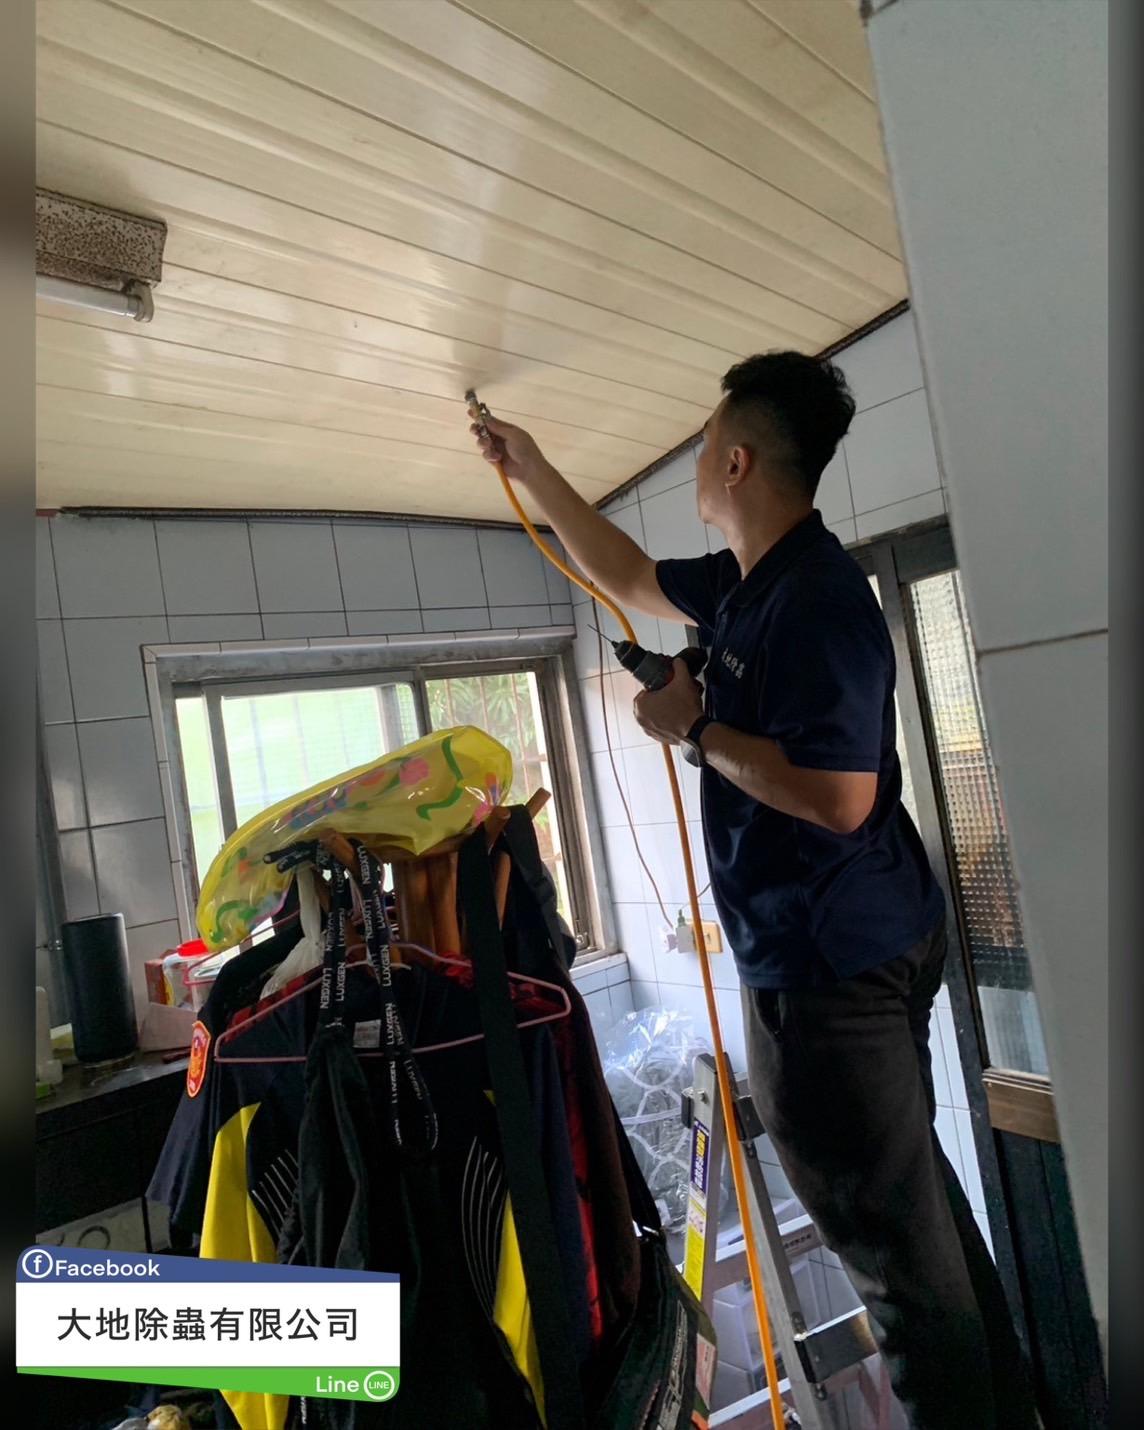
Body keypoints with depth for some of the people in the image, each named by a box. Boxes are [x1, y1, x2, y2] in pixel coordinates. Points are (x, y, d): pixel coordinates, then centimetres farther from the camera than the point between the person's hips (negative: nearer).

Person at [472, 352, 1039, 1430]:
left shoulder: (816, 600, -22)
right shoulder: (745, 584, 8)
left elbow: (839, 798, -29)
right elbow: (629, 578, 22)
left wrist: (696, 729, -18)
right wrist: (532, 473, 27)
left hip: (829, 969, -10)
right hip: (858, 950, 10)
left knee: (893, 1239, 7)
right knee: (917, 1205, 23)